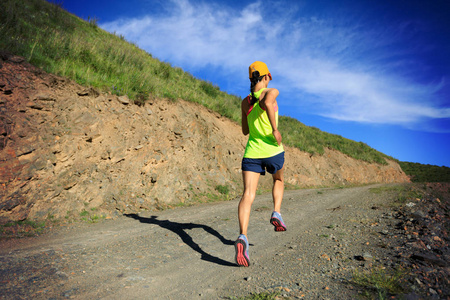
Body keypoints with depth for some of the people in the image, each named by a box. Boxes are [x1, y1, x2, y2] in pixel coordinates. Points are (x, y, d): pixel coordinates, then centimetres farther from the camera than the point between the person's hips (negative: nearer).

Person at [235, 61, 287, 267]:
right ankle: (276, 213, 13)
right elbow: (267, 103, -26)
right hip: (272, 150, -2)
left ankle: (242, 236, -27)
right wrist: (275, 129, -20)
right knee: (278, 180, 29)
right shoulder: (271, 92, 0)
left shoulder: (245, 102, 13)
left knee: (248, 195, -8)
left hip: (251, 152, 2)